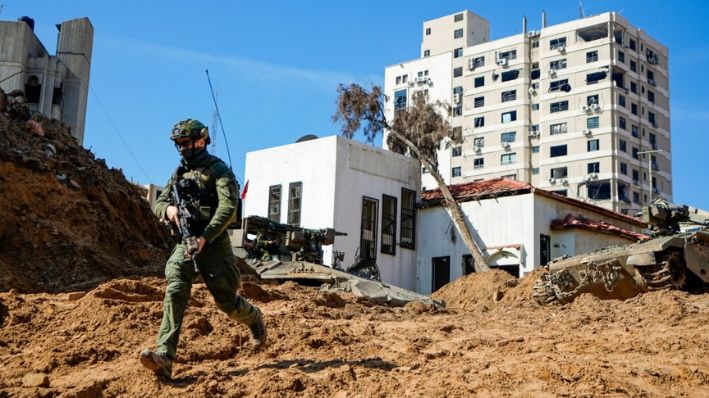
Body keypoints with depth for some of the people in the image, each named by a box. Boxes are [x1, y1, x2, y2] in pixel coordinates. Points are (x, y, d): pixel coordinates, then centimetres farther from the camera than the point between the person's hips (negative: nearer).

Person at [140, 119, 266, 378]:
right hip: (184, 243, 5)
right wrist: (168, 209, -9)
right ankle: (164, 358, -27)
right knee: (175, 292, -17)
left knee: (226, 300, 3)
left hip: (212, 243, -5)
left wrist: (204, 237, -25)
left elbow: (228, 207, -16)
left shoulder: (218, 169, -4)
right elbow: (159, 203, 18)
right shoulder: (179, 173, 17)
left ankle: (254, 319, 37)